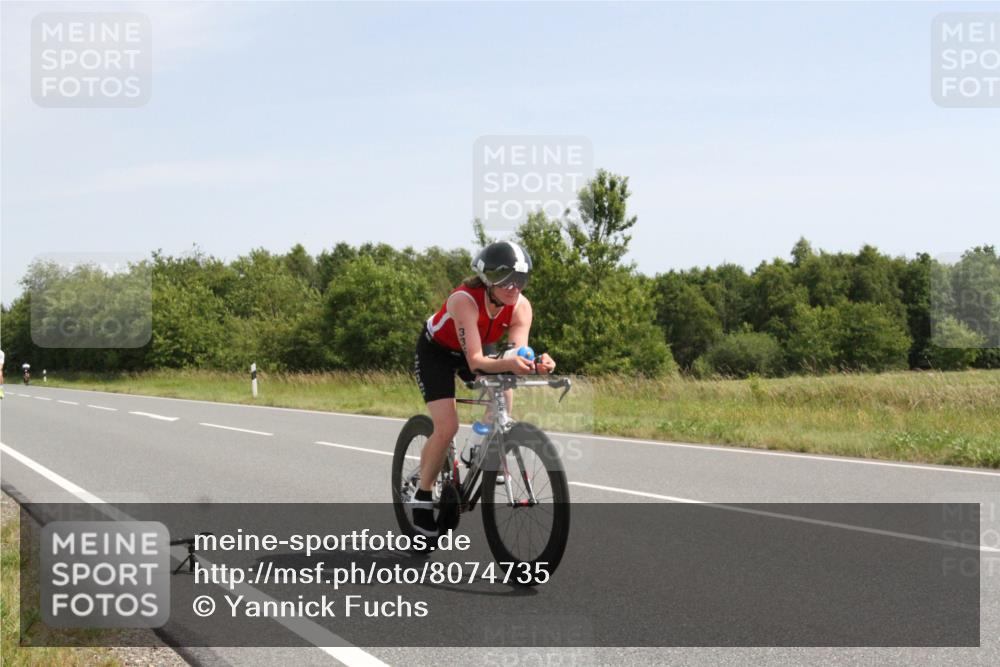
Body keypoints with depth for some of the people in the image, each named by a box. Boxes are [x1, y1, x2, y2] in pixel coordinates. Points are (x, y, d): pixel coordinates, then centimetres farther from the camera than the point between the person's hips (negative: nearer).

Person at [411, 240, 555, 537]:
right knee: (447, 427, -18)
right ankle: (422, 497, -4)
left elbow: (517, 354, -32)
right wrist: (507, 364, -62)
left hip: (477, 349, 6)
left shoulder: (521, 307, -23)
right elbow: (475, 361, -43)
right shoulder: (465, 300, -38)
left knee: (503, 404, -15)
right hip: (435, 352, -6)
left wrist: (535, 364, -55)